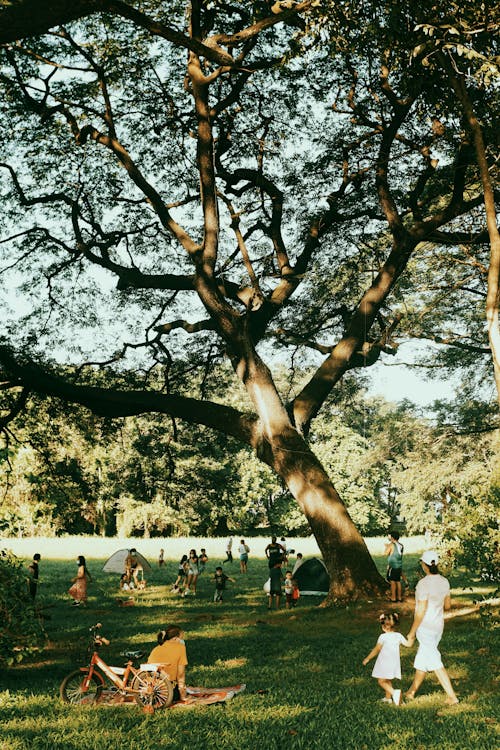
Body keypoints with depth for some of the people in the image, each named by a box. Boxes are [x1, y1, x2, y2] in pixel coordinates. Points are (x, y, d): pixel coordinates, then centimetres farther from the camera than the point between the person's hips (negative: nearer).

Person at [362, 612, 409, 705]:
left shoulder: (383, 637, -12)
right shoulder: (398, 636, 3)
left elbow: (376, 649, -13)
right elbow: (408, 644, 13)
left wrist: (367, 659, -4)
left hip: (384, 663, -6)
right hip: (395, 663, 6)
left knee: (381, 681, -4)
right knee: (388, 681, 21)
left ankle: (394, 692, -24)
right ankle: (388, 698, 26)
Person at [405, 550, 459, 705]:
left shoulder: (424, 584, -23)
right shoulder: (444, 581, -1)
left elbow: (421, 612, -21)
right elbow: (447, 605, 10)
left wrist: (411, 633, -12)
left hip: (425, 627, -8)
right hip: (439, 625, 8)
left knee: (435, 663, 0)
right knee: (422, 659, 19)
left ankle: (452, 696, 0)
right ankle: (412, 692, 32)